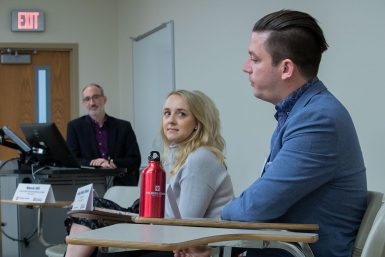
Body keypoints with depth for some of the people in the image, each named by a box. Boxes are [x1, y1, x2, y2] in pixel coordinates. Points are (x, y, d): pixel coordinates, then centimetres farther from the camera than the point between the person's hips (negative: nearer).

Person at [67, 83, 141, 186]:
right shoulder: (75, 126, 10)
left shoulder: (124, 126, 11)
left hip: (121, 184, 1)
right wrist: (96, 163, -15)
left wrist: (111, 163, -13)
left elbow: (135, 161, 5)